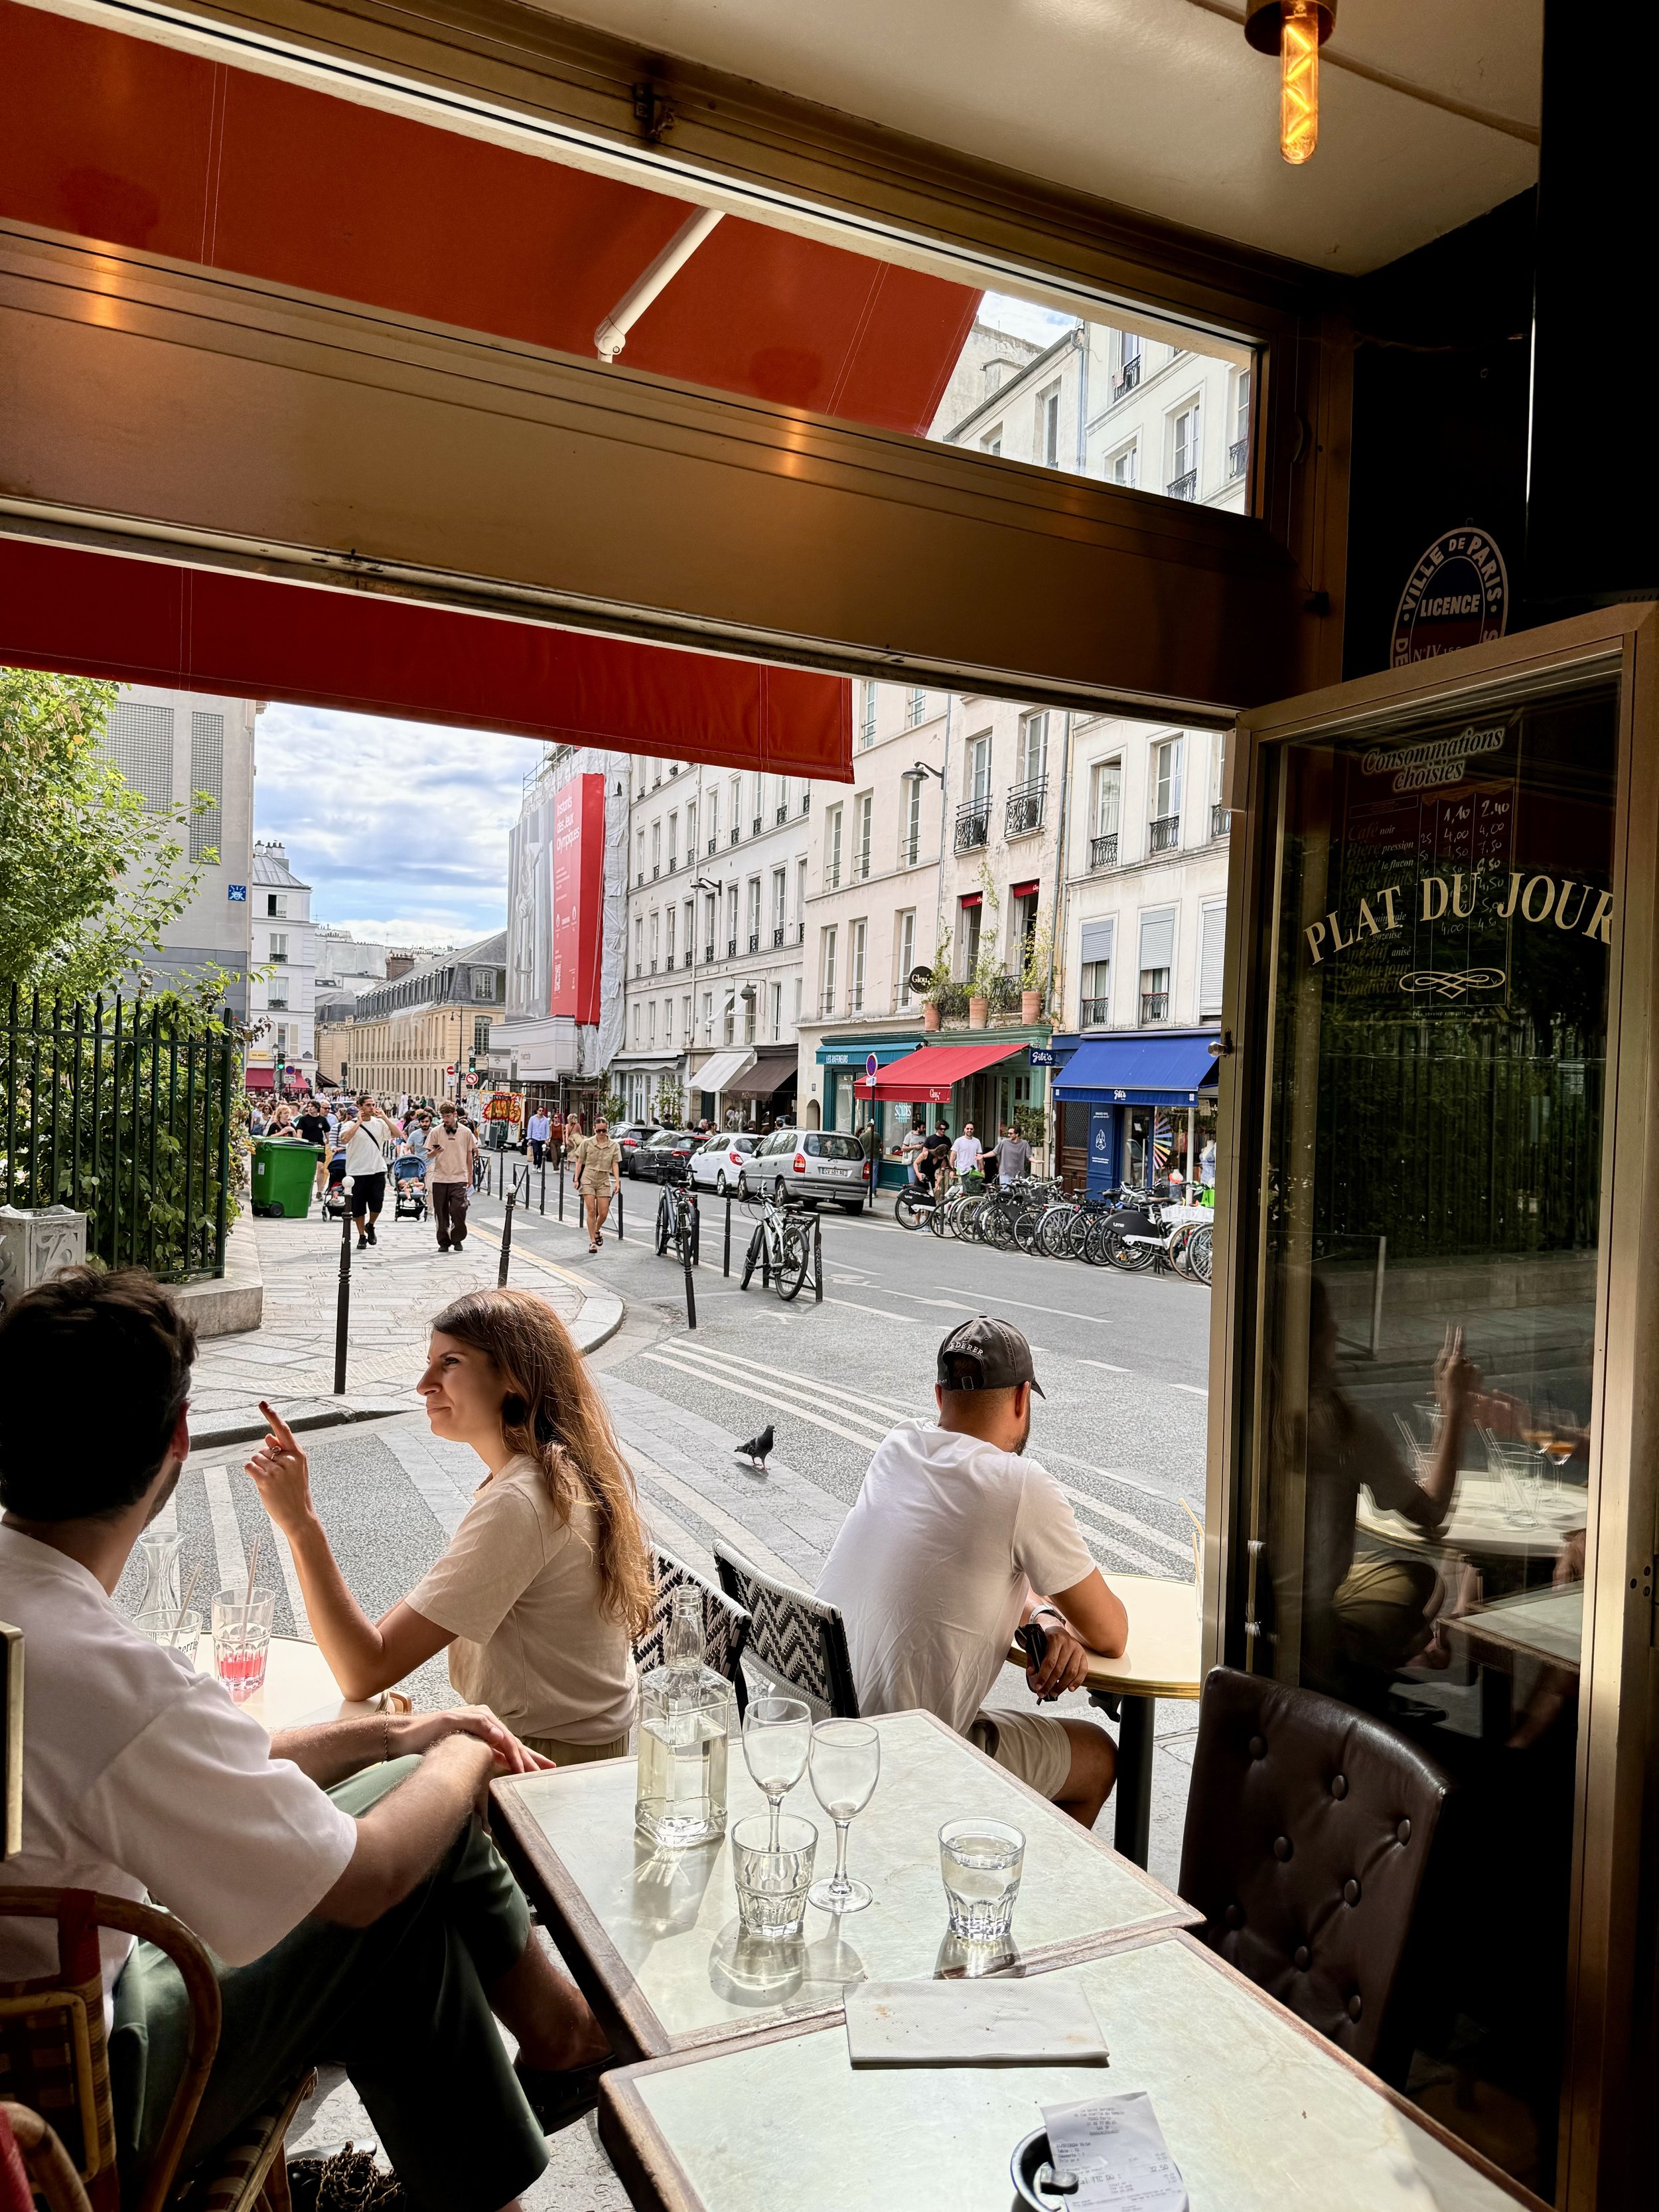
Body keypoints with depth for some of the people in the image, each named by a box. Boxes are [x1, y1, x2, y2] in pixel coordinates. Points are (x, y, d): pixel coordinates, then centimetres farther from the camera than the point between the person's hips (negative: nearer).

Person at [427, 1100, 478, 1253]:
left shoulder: (466, 1132, 3)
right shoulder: (436, 1132, 2)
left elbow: (469, 1155, 12)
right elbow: (428, 1156, 4)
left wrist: (470, 1177, 12)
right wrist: (435, 1152, -19)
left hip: (459, 1178, -1)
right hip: (439, 1178, 1)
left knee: (457, 1210, -11)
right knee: (441, 1213, 4)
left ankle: (458, 1239, 10)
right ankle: (444, 1242, 16)